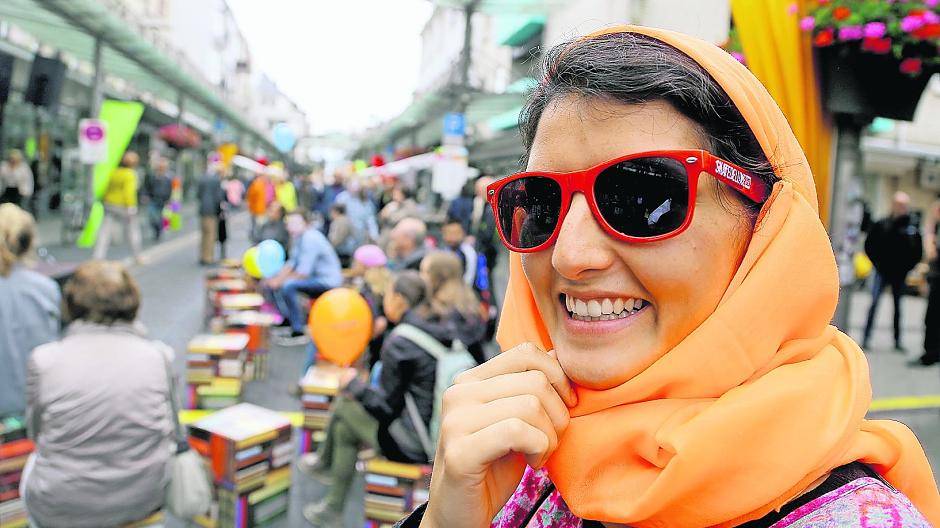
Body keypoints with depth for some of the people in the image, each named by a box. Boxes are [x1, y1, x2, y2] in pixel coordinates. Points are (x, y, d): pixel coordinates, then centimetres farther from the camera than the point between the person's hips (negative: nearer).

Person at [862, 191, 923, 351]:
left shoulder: (913, 227, 1)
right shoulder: (881, 225, -1)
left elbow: (918, 252, 6)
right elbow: (869, 246, 5)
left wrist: (908, 267, -2)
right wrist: (877, 263, -1)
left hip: (900, 274, 2)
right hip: (882, 272, -1)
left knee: (898, 306, 10)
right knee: (874, 303, -8)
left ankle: (897, 341, 18)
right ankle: (866, 338, -7)